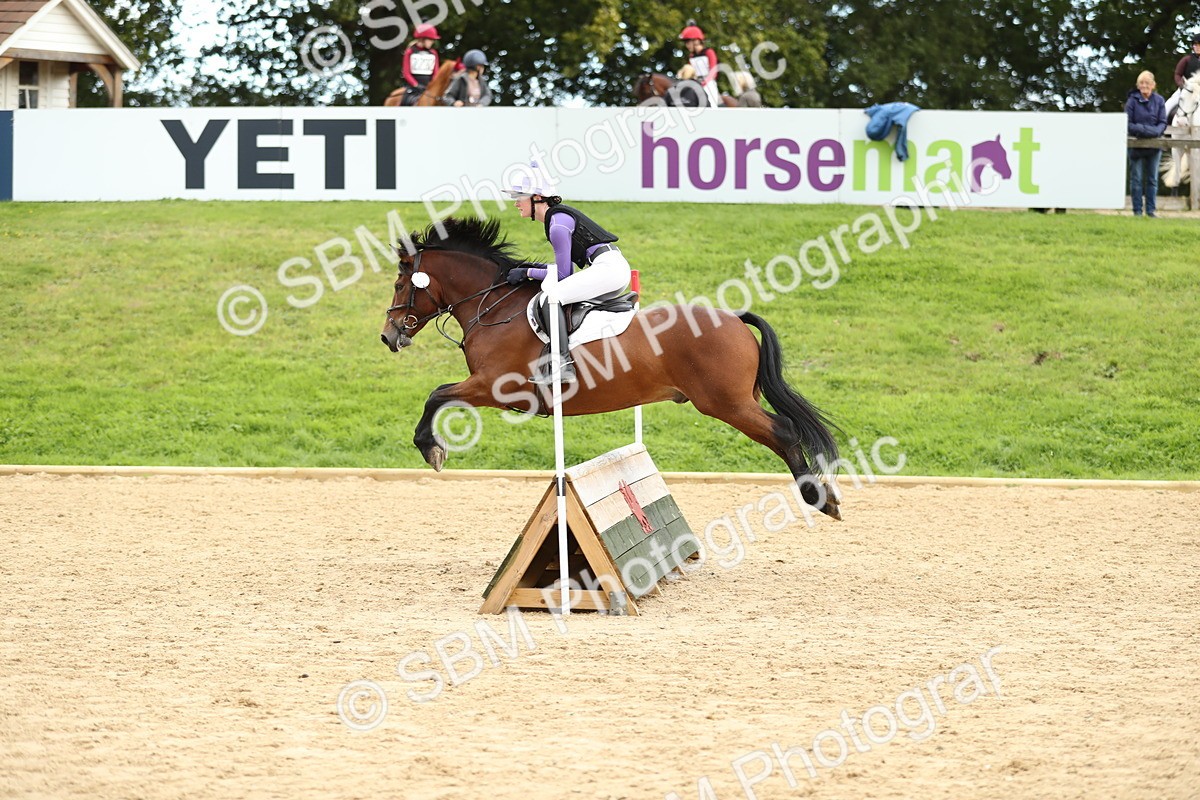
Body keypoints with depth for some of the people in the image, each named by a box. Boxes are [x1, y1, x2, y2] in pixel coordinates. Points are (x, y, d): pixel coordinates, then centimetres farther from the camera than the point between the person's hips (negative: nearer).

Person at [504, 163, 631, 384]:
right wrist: (535, 269, 12)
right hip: (616, 267, 11)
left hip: (608, 267, -11)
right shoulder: (558, 216, 17)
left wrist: (528, 273, -4)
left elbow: (563, 274, -12)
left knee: (550, 297, -22)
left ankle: (562, 364, -28)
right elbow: (566, 268, 21)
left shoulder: (558, 224, -13)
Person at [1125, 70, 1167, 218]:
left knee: (1152, 179, 7)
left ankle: (1151, 210, 13)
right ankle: (1137, 210, 6)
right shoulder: (1132, 101, -5)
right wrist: (1142, 130, -22)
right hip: (1136, 144, -2)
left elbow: (1163, 123, 1)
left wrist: (1156, 131, -21)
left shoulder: (1159, 101, 2)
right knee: (1136, 179, 1)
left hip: (1154, 145, 2)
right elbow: (1127, 124, -6)